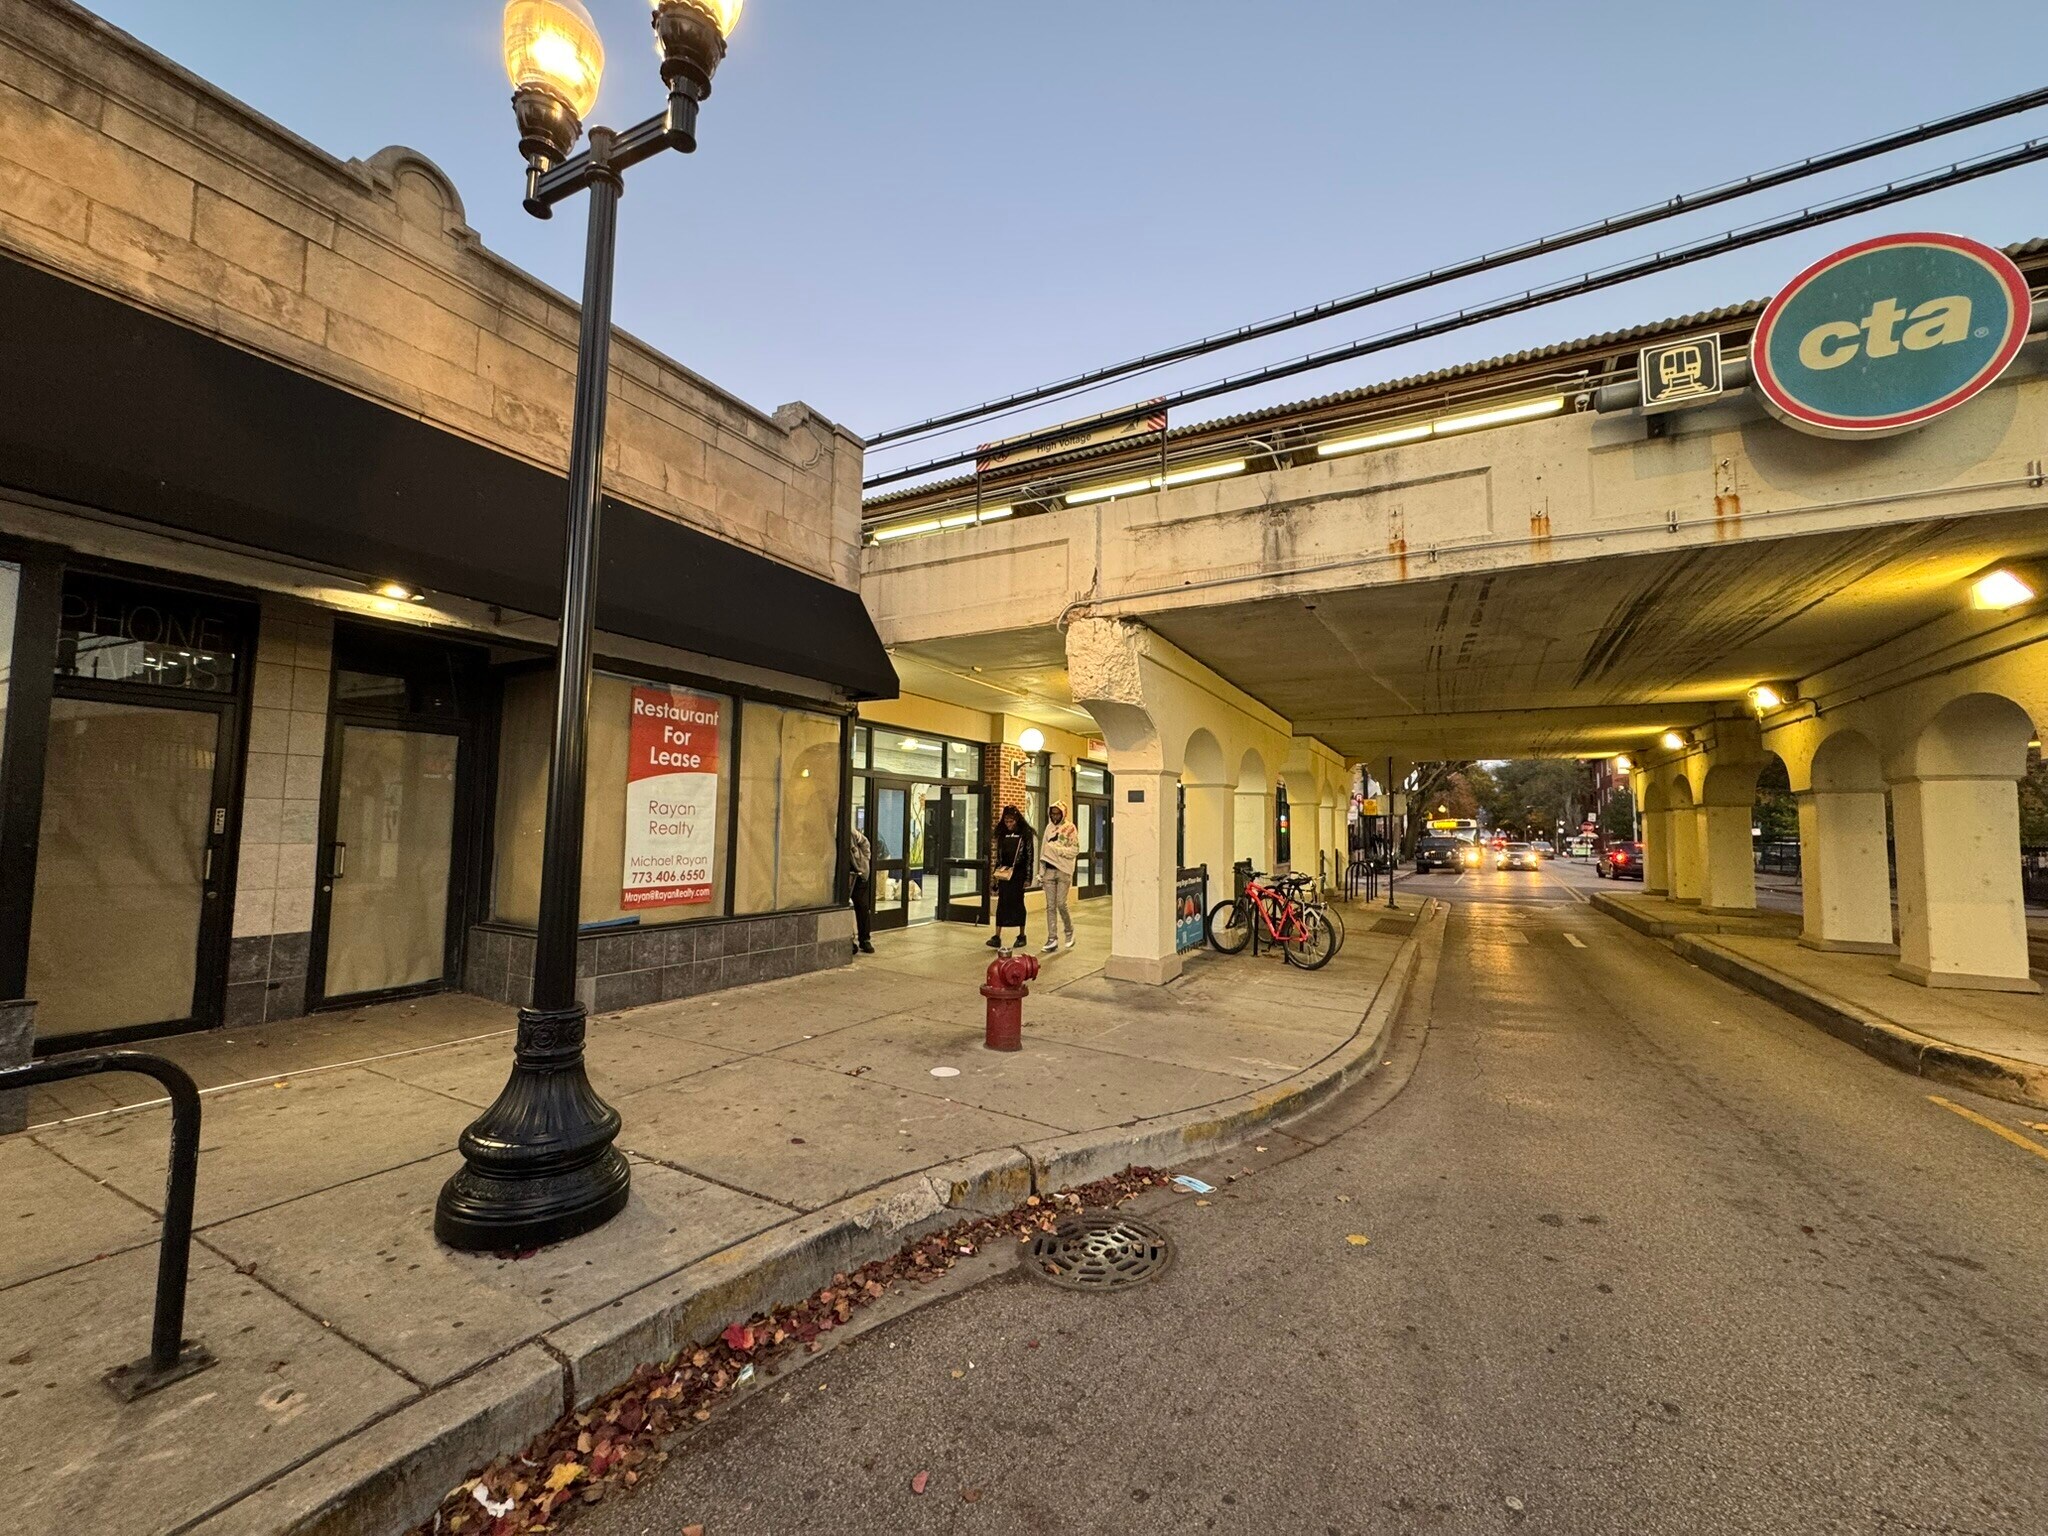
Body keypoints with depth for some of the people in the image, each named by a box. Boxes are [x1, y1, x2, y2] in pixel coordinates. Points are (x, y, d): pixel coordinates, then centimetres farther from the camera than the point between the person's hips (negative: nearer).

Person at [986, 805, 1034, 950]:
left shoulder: (1025, 833, -4)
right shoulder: (1002, 834, 9)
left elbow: (1029, 856, -5)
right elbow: (998, 855, 14)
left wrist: (1028, 877, -8)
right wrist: (996, 873, 12)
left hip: (1018, 873, -3)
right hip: (1004, 873, 3)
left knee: (1018, 903, 4)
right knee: (1001, 904, -1)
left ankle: (1022, 935, 18)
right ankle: (997, 937, -3)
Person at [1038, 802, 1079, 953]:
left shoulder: (1070, 828, -2)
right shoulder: (1049, 828, 13)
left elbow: (1075, 850, -8)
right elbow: (1043, 850, 13)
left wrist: (1057, 849, -16)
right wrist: (1041, 872, 10)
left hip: (1064, 871, -4)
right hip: (1049, 871, 5)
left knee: (1061, 904, -6)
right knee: (1050, 906, 3)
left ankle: (1069, 930, 19)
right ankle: (1052, 939, 7)